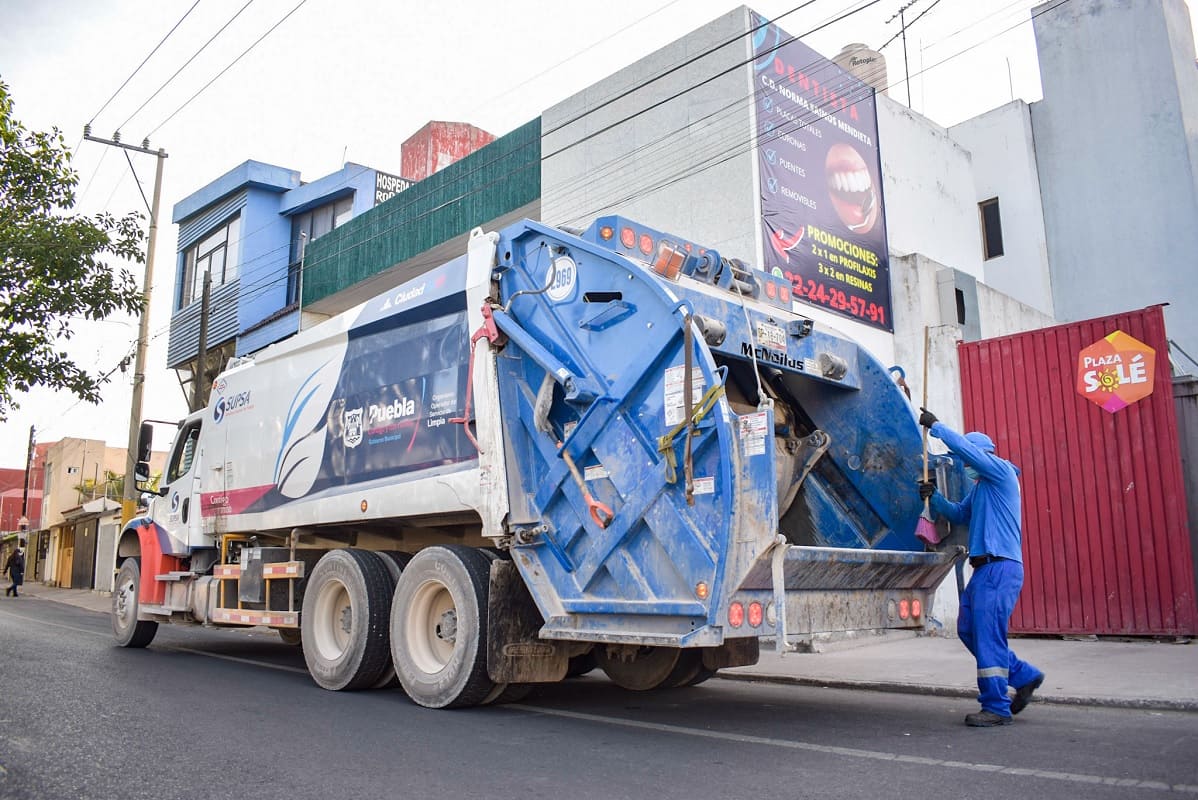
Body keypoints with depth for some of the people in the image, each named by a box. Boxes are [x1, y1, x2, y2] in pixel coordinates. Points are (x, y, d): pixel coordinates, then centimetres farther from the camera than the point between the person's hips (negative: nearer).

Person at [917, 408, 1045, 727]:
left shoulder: (1001, 471, -4)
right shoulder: (979, 487, 23)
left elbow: (965, 446, -16)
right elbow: (960, 514, 23)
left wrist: (935, 426, -8)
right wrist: (934, 497, 7)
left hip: (1000, 566, -10)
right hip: (985, 568, 10)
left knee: (987, 634, -11)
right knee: (969, 630, 11)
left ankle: (996, 707, -5)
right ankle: (1025, 676, 22)